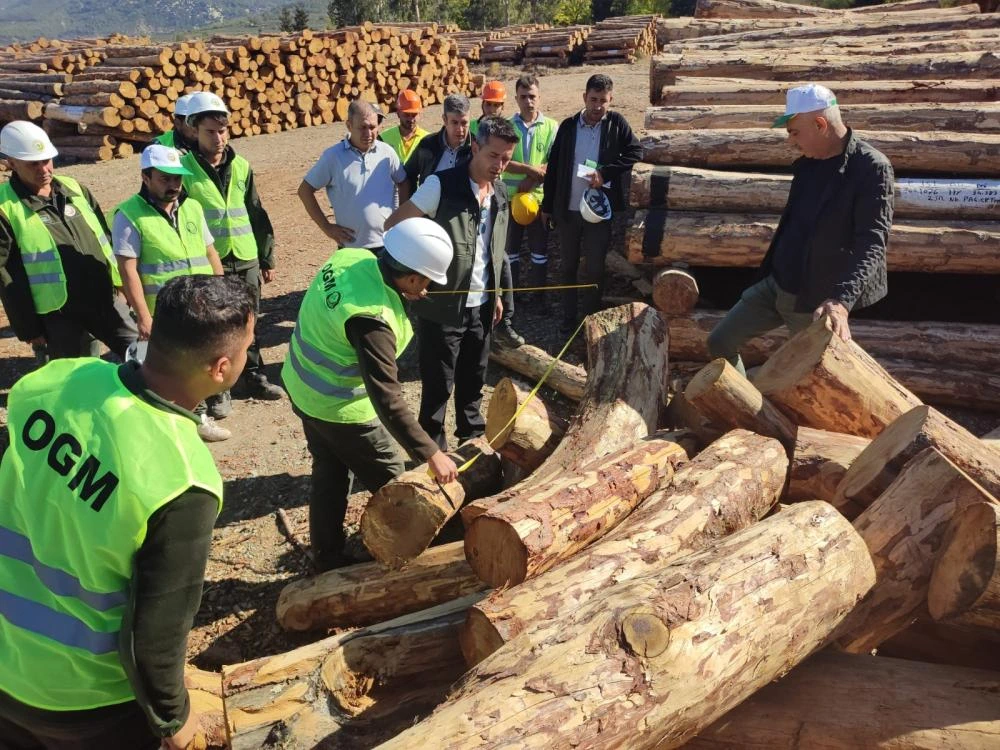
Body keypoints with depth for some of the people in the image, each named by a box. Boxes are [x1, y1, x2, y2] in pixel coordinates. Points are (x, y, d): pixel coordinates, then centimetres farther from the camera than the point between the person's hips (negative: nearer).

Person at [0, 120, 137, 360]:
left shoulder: (74, 189, 8)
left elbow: (104, 239, 16)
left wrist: (120, 282, 13)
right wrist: (29, 328, -9)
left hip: (106, 299, 5)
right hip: (58, 315, -4)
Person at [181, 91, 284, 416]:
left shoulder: (241, 166, 6)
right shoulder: (184, 169, -7)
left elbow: (257, 214, 10)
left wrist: (267, 257, 10)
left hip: (246, 260, 4)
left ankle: (252, 376, 31)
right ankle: (217, 389, 15)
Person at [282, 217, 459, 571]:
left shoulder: (350, 256, -12)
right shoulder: (372, 319, -36)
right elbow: (387, 400, -35)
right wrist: (431, 453, -30)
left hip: (302, 386, 9)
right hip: (339, 407, -8)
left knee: (331, 471, 22)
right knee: (389, 481, 12)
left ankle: (327, 558, 36)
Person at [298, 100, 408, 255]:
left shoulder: (387, 152, -2)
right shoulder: (333, 156, -8)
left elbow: (403, 183, 15)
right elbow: (305, 190, -2)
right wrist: (326, 227, -5)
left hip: (388, 244, 2)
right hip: (351, 246, -2)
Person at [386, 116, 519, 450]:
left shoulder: (500, 193, 6)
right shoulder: (442, 185, -16)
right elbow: (393, 225, -14)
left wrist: (494, 295, 19)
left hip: (481, 306, 6)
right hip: (443, 306, -6)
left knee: (473, 379, 19)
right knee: (438, 385, 5)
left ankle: (472, 433, 38)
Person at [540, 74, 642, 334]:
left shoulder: (616, 123, -3)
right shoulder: (568, 126, 1)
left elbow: (635, 152, -7)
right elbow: (553, 168, 5)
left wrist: (605, 173, -18)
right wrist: (547, 206, 5)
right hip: (567, 209, 2)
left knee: (594, 268, 6)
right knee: (568, 266, 11)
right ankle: (569, 317, 24)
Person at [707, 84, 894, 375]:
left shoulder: (872, 168, -19)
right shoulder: (808, 162, 6)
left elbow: (872, 243, -27)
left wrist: (842, 300, -39)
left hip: (818, 301, -8)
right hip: (774, 285, 8)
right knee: (720, 343, 10)